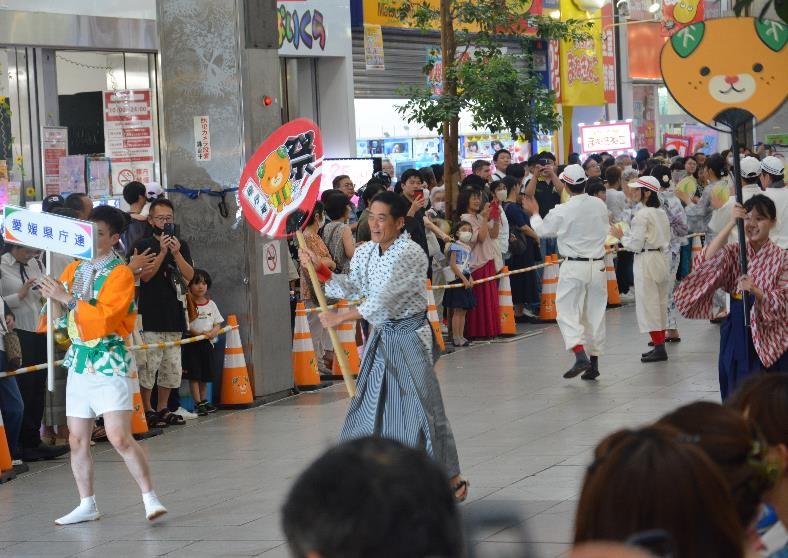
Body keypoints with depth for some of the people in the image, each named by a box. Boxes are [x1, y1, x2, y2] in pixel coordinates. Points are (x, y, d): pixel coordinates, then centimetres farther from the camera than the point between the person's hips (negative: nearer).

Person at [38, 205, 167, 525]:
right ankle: (87, 506, 17)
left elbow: (106, 318, -21)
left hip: (110, 365, -7)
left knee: (120, 438, -14)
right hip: (79, 363, 7)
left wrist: (68, 299, -22)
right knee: (77, 441, 7)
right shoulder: (76, 269, 12)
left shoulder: (120, 273, -9)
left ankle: (150, 499, -6)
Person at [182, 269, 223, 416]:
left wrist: (212, 332, -10)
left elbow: (218, 323, 10)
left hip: (207, 343, 5)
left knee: (206, 374, 12)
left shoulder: (211, 304, 10)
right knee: (194, 374, -5)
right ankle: (198, 404, -2)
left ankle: (203, 400, 25)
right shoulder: (187, 304, -7)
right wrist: (197, 333, -23)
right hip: (192, 342, -5)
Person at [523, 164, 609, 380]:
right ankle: (594, 363, 14)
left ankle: (580, 356, -18)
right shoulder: (600, 205, -1)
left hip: (574, 266, -5)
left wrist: (534, 213, 18)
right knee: (595, 313, 11)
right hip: (598, 265, 5)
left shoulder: (562, 211, -14)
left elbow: (542, 230, 1)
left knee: (567, 311, 0)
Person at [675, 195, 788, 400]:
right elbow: (708, 260, -18)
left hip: (768, 336, -2)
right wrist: (731, 224, -24)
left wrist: (756, 291, -27)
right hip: (737, 333, 3)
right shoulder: (734, 252, 3)